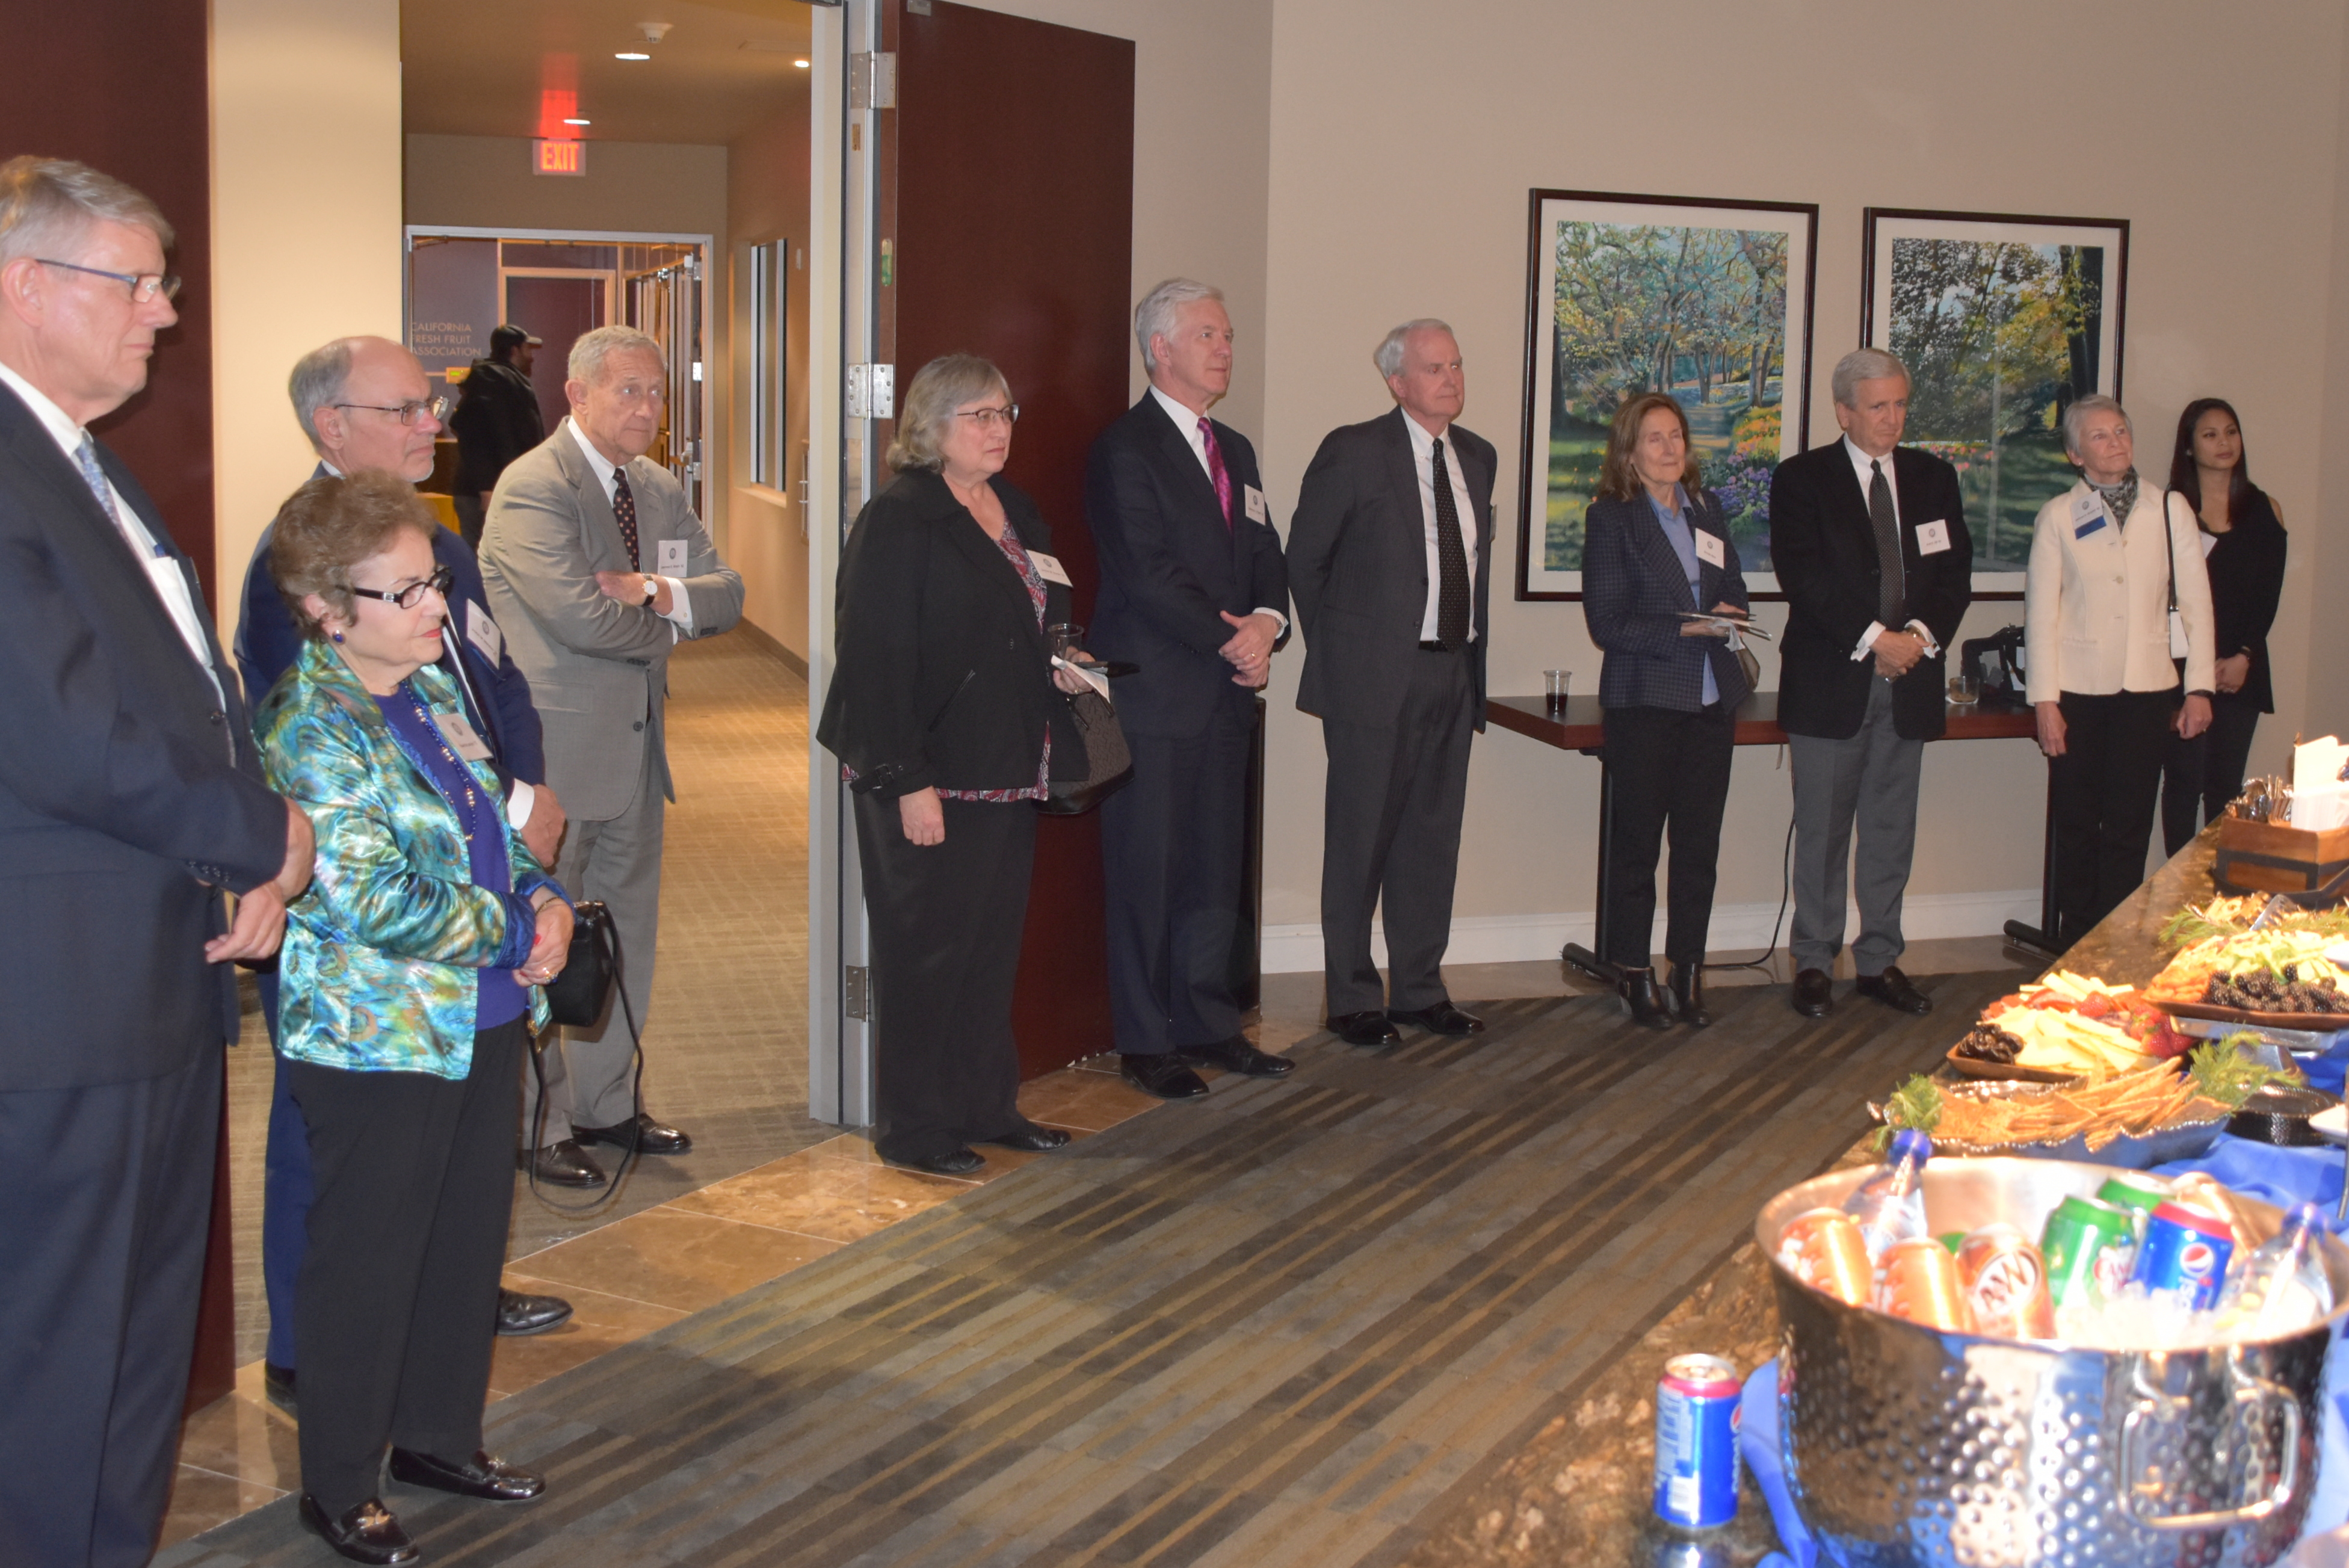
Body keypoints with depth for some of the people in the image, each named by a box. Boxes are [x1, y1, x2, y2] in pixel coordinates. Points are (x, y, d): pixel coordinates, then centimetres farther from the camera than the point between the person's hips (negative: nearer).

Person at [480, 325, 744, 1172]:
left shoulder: (658, 489, 12)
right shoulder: (532, 489, -14)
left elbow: (728, 592, 6)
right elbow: (582, 616, -25)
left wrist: (661, 592, -15)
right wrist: (668, 624, -7)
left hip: (635, 748, 8)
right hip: (555, 751, -8)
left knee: (628, 930, 15)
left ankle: (606, 1103, 29)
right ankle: (537, 1125, 14)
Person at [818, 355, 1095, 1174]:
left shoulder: (1016, 511, 14)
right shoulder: (898, 519, -12)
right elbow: (878, 659, -17)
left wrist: (1061, 667, 8)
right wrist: (909, 782, -21)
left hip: (1007, 770, 8)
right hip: (930, 780, -8)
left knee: (995, 942, 14)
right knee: (926, 950, 1)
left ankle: (986, 1105, 26)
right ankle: (913, 1128, 12)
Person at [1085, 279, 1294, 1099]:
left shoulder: (1234, 450, 17)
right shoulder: (1124, 448, -9)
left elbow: (1265, 554, 14)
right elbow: (1147, 572, -16)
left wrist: (1267, 622, -7)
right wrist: (1229, 639, -15)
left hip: (1225, 693, 8)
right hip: (1153, 693, -8)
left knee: (1216, 868, 11)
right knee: (1147, 872, 0)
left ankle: (1209, 1025, 21)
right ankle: (1146, 1044, 8)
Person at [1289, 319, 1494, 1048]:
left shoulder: (1477, 456, 11)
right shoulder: (1353, 452, -8)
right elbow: (1305, 559, -2)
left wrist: (1471, 647, 12)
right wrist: (1338, 648, 2)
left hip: (1454, 672, 6)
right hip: (1375, 676, -6)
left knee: (1434, 837, 11)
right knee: (1360, 839, 1)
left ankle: (1419, 988, 22)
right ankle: (1353, 997, 11)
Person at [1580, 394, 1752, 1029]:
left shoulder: (1707, 508, 13)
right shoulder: (1610, 518, -3)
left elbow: (1735, 589, 22)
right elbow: (1606, 623, -9)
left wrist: (1731, 616, -1)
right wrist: (1685, 629, -18)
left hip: (1712, 697, 5)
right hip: (1644, 699, -5)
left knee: (1700, 841, 5)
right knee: (1637, 841, 1)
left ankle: (1690, 970, 14)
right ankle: (1635, 973, 11)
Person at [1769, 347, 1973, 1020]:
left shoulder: (1933, 477, 12)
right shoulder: (1801, 479, -1)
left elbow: (1956, 570, 7)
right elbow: (1803, 575, -11)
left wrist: (1922, 634, -11)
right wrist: (1872, 639, -17)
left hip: (1908, 680, 4)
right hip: (1830, 682, -4)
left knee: (1892, 831, 9)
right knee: (1822, 831, 2)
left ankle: (1880, 960, 19)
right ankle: (1813, 962, 12)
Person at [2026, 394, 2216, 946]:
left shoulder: (2171, 509, 6)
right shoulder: (2058, 517, 2)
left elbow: (2196, 601, 6)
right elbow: (2040, 612, 1)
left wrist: (2200, 687, 2)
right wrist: (2044, 700, -5)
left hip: (2148, 689, 1)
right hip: (2078, 690, -1)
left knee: (2129, 827, 3)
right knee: (2077, 826, 4)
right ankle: (2077, 945, 14)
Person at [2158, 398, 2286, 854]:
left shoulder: (2264, 511, 8)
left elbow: (2269, 594, 5)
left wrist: (2243, 655, -7)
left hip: (2242, 669, 2)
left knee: (2227, 783, 4)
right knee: (2185, 779, -2)